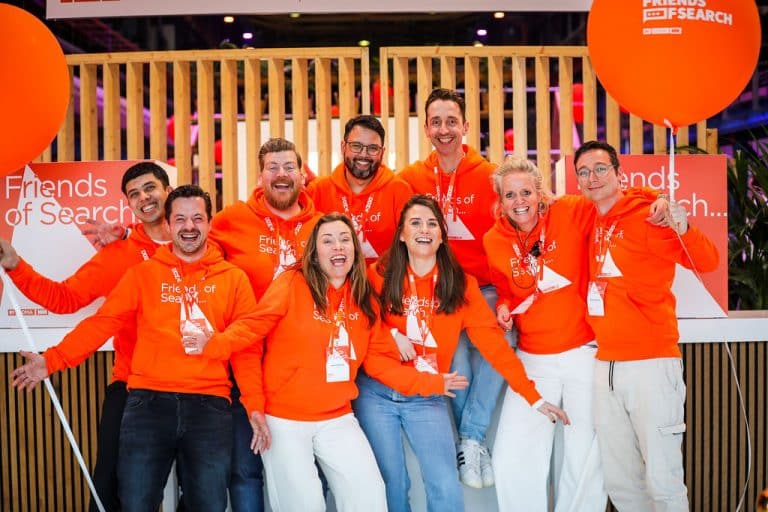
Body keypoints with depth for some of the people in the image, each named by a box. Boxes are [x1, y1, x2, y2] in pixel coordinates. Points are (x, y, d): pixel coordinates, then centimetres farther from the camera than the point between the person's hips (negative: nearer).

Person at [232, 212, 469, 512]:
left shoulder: (363, 299, 5)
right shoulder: (292, 284, -10)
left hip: (338, 419, 4)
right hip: (283, 419, -4)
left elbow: (381, 361, 5)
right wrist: (254, 405, -14)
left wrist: (429, 383, -7)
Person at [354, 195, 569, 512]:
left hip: (427, 399, 1)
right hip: (376, 392, 0)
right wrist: (390, 334, -13)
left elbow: (492, 340, -8)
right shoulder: (379, 274, -5)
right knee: (391, 483, 6)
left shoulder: (461, 284, -3)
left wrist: (532, 396, -12)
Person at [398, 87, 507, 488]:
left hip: (483, 288, 0)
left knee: (502, 339, -25)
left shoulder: (489, 176, 0)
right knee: (455, 353, -22)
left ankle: (470, 437, -5)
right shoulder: (412, 178, 4)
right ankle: (474, 442, 4)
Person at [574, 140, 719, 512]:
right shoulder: (591, 224, 10)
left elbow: (707, 262, -17)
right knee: (618, 480, 14)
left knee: (662, 480, -4)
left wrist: (682, 229, -39)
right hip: (606, 365, 7)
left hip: (650, 363, -7)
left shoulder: (646, 216, -8)